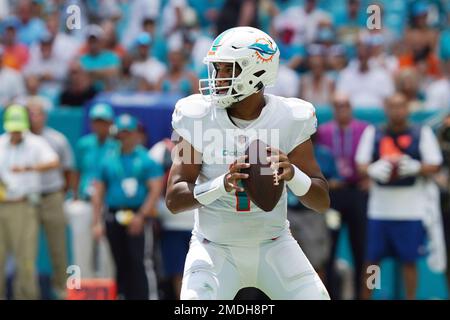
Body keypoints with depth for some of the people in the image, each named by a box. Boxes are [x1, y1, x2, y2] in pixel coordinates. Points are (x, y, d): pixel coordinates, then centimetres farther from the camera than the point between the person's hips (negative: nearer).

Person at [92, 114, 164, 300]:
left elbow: (156, 189, -4)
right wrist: (96, 222, 5)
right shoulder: (108, 161, 14)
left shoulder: (146, 160, 3)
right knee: (120, 264, 6)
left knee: (137, 262, -13)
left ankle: (141, 297, -15)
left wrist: (141, 216, -14)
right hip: (113, 219, 4)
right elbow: (98, 192, 14)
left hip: (137, 219, -4)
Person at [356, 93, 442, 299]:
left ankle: (410, 298, 11)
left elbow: (434, 166, 4)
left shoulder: (422, 133, 6)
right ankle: (364, 298, 11)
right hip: (379, 209, 1)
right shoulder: (372, 133, 10)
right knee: (371, 259, 2)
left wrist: (415, 168, -17)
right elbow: (361, 166, 7)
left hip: (411, 210, -1)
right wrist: (373, 170, -15)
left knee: (409, 261, 1)